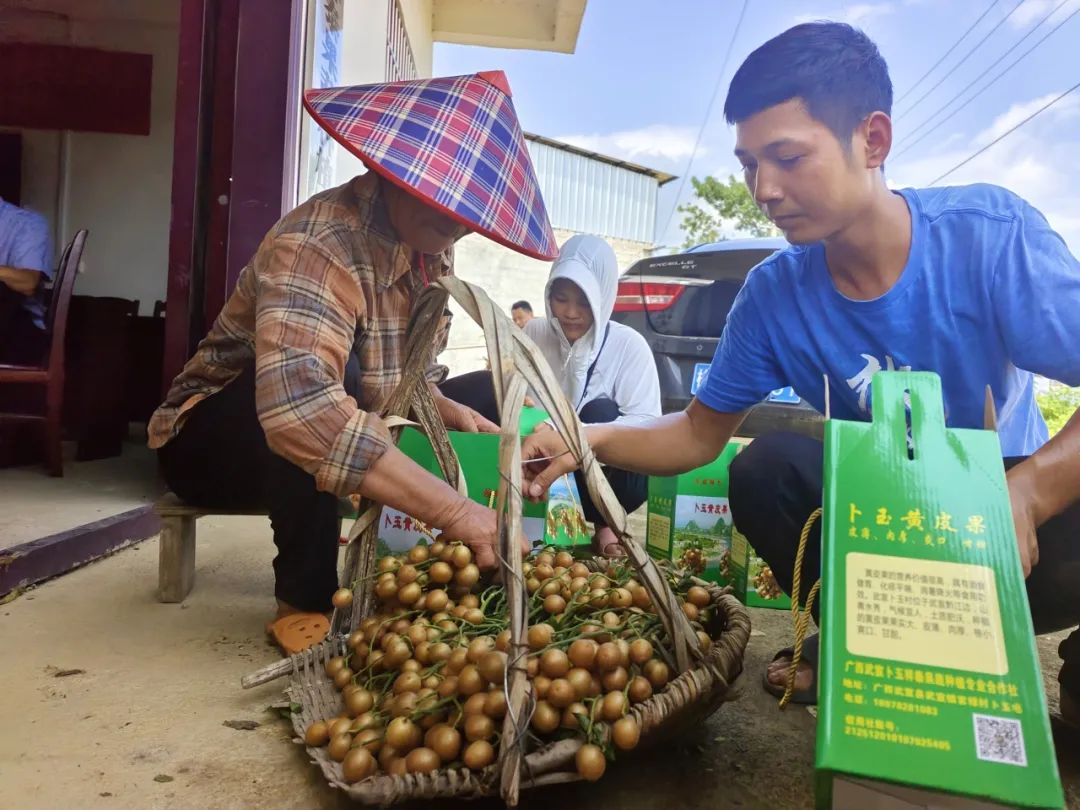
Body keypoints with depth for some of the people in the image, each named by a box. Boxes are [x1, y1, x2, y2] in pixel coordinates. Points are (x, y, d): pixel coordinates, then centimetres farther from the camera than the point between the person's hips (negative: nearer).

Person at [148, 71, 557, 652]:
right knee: (325, 377, -37)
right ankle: (304, 599, -22)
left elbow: (408, 379, 7)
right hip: (213, 437, -7)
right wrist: (455, 510, -50)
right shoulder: (319, 244, -32)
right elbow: (299, 406, -49)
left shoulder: (430, 251, -5)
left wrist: (450, 412, -14)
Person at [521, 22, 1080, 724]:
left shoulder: (990, 233, -20)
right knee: (765, 470, -23)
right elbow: (701, 432, -3)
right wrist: (594, 440, -20)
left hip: (1010, 505, -2)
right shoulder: (774, 295, -11)